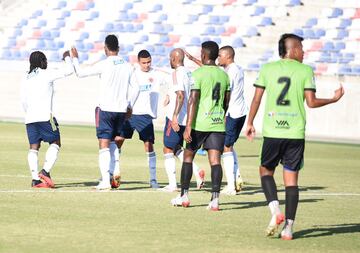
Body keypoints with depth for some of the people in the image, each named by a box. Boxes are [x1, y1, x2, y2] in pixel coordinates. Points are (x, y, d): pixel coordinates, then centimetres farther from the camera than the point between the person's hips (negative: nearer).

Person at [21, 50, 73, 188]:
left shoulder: (26, 79, 16)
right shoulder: (47, 74, -1)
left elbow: (24, 101, 17)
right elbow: (69, 71, -1)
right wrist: (67, 58, 17)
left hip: (30, 118, 6)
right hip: (45, 116, -6)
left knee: (34, 147, 3)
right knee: (55, 143, 4)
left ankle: (35, 179, -5)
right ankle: (45, 171, -12)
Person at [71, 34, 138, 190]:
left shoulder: (104, 65, -8)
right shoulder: (128, 67, 6)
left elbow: (80, 73, -3)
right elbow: (135, 89, 13)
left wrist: (75, 59, 13)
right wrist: (129, 106, 25)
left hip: (105, 109, -5)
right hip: (121, 110, 5)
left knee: (104, 145, -6)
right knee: (114, 144, 20)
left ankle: (105, 181, -14)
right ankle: (112, 174, 17)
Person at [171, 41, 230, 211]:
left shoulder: (198, 73, -8)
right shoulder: (224, 75, 10)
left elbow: (193, 100, -14)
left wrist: (188, 126, -16)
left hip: (200, 123, -4)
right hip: (218, 123, 4)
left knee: (188, 156, 12)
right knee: (215, 160, -1)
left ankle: (184, 195, 15)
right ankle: (215, 199, -11)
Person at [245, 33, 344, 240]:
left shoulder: (267, 69, 4)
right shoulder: (305, 71, 0)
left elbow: (257, 99, 4)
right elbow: (311, 102, -4)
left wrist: (250, 123, 15)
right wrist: (334, 99, 12)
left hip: (272, 132, 0)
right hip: (296, 133, 0)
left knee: (266, 170, 17)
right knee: (291, 178, 5)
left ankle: (275, 210, -5)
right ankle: (288, 227, 1)